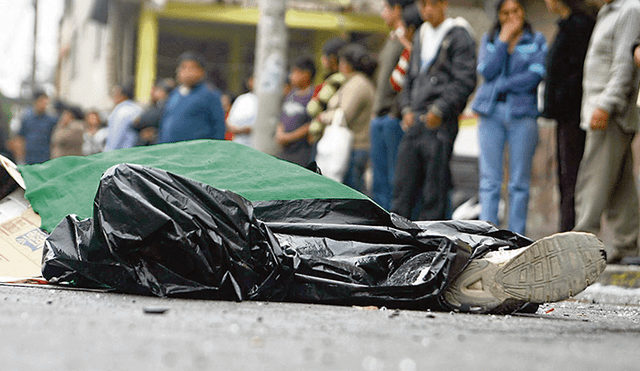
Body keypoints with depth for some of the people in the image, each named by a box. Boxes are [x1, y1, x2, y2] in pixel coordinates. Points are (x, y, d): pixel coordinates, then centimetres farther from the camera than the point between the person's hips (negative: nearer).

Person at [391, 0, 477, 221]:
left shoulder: (458, 35, -3)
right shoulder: (421, 36, 20)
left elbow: (465, 81, -10)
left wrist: (439, 110, -15)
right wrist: (407, 109, 10)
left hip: (440, 124, -7)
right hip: (414, 123, 7)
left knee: (434, 192, -5)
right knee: (402, 186, 4)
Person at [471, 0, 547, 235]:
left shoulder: (537, 42, 9)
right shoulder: (489, 40, 16)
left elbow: (535, 75, -6)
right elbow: (487, 70, -2)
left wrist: (500, 86, -7)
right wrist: (503, 41, -3)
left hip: (522, 112, -1)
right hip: (491, 114, 1)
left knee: (520, 181, -2)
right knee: (489, 179, -5)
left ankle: (517, 237, 2)